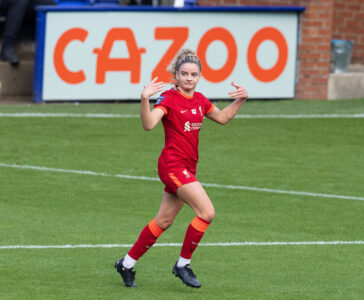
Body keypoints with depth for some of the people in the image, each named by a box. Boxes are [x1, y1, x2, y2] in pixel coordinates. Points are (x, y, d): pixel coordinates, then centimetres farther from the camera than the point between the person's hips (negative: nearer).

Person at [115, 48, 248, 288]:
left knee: (164, 221, 12)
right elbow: (149, 124, -28)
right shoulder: (169, 99, -12)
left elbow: (223, 118, 26)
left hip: (188, 167, 8)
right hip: (173, 165, -8)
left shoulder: (199, 100, 11)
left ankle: (127, 263, 23)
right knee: (207, 212, -17)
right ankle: (183, 264, -3)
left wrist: (240, 100, 13)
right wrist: (145, 99, -42)